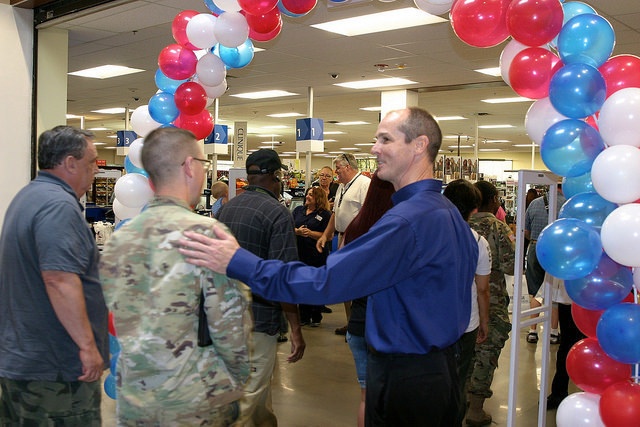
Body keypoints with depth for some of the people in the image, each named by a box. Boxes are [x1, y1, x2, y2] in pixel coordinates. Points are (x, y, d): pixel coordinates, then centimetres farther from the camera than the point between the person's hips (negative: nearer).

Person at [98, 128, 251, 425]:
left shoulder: (118, 238, 0)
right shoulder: (207, 232, -18)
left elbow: (118, 318, 8)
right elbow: (230, 323, -17)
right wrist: (238, 378, -2)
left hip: (133, 401, 5)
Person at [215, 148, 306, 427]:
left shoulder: (226, 207, 6)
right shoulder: (278, 214, -16)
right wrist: (296, 330, -14)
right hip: (258, 317, -7)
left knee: (260, 382, 25)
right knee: (248, 395, 4)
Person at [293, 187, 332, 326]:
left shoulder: (325, 214, -3)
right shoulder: (298, 210, 13)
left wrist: (310, 233, -19)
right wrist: (297, 231, -14)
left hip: (317, 256, -4)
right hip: (300, 254, 4)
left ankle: (316, 317, 16)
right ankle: (304, 317, 19)